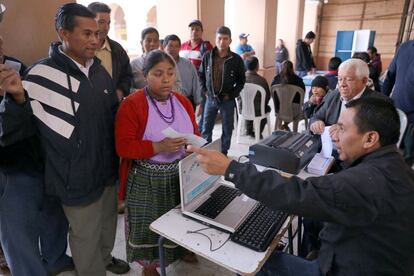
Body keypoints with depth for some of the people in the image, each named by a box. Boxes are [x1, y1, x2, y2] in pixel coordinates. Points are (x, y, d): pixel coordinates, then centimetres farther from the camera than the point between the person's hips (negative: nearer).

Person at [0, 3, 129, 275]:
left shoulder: (99, 70, 0)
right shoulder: (43, 75, -19)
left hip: (108, 167, 6)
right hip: (78, 176, -6)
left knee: (108, 221, 26)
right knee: (86, 235, 15)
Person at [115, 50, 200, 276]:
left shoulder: (183, 101, 4)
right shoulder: (132, 104, -14)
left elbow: (195, 133, 12)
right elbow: (123, 146, -18)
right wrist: (159, 147, -28)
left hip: (181, 175, 5)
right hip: (147, 181, -4)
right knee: (149, 226, 9)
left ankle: (182, 251, 47)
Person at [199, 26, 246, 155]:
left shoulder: (236, 59, -6)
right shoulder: (207, 56, -2)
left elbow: (241, 80, 1)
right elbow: (201, 75, 10)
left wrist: (231, 95, -6)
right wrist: (204, 90, 1)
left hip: (227, 100, -1)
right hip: (210, 99, 2)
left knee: (227, 129, 9)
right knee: (206, 128, 10)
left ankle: (223, 153, 26)